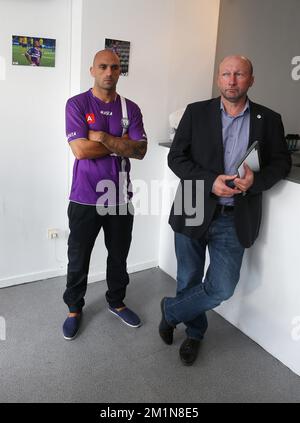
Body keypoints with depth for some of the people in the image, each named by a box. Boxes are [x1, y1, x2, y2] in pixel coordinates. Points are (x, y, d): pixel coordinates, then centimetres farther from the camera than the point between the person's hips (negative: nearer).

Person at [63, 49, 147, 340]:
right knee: (78, 259, 11)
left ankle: (116, 302, 41)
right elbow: (80, 150, -17)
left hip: (120, 197, 3)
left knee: (119, 256, 17)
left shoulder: (130, 108, 4)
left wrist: (102, 137, -16)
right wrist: (121, 143, -10)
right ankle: (74, 309, 34)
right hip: (85, 198, -3)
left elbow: (140, 151, -8)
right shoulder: (77, 104, -5)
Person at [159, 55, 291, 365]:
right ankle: (195, 332, 41)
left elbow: (281, 163, 7)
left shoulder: (269, 120, 3)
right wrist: (210, 182, -18)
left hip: (234, 220, 1)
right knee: (189, 280, 14)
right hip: (193, 212, 0)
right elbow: (176, 157, -3)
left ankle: (171, 310, 27)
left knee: (222, 287, -2)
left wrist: (256, 179, -15)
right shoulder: (196, 112, 1)